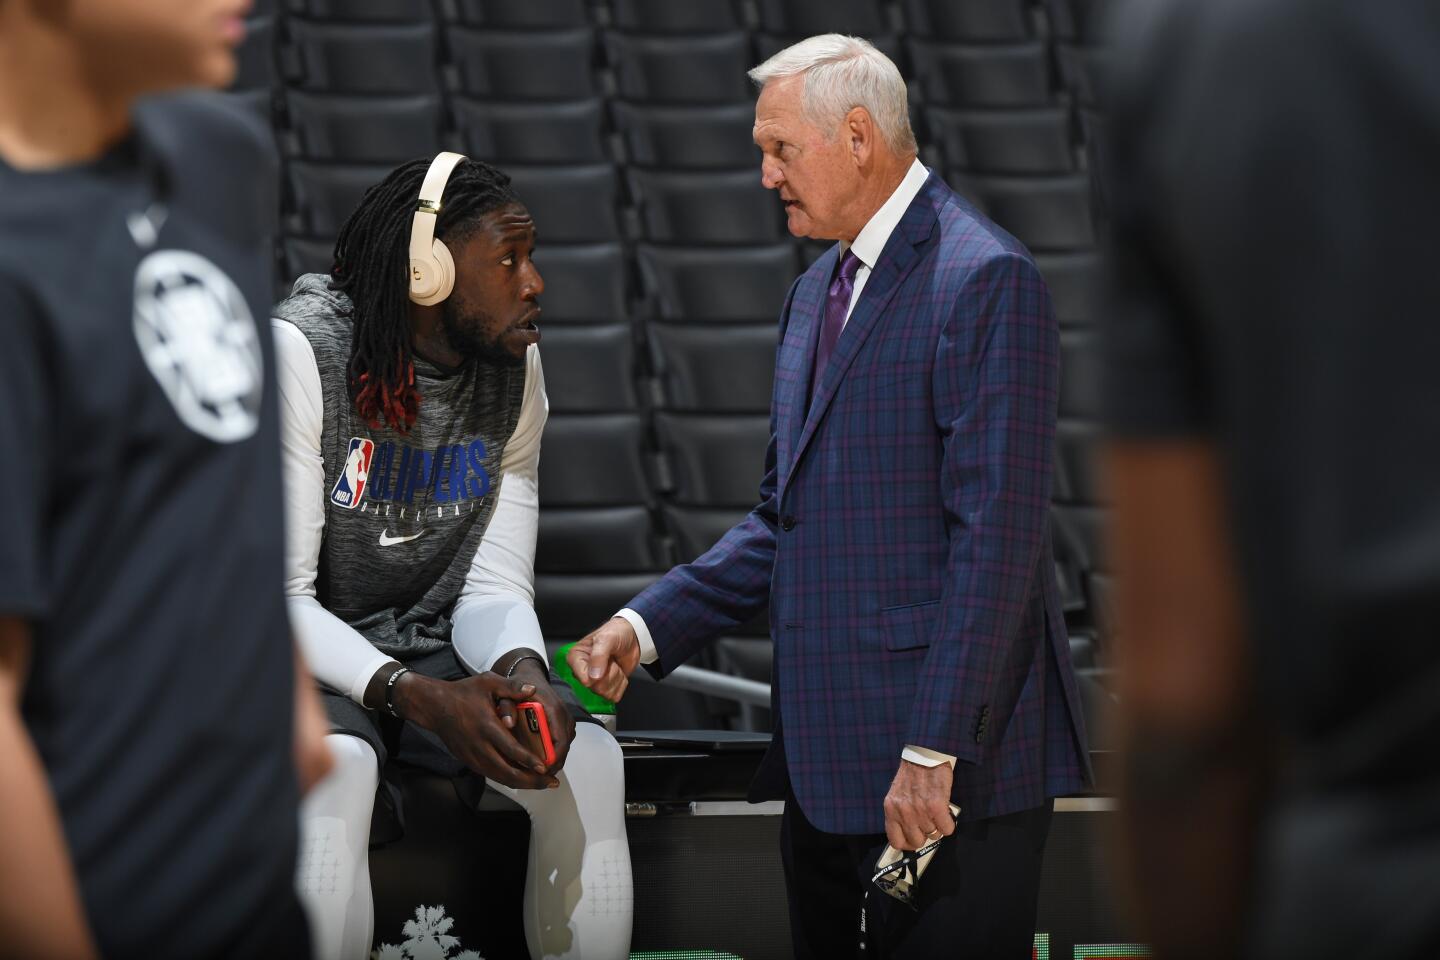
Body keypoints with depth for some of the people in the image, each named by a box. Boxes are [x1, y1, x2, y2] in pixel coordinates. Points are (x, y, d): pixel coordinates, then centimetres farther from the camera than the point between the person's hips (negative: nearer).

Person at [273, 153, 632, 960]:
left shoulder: (515, 373, 1)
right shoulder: (301, 350, -17)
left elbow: (494, 587, 2)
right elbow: (274, 596, -19)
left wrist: (522, 673, -23)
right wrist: (420, 700, -33)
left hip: (432, 652, 5)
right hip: (305, 655, -5)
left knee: (589, 758, -23)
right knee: (336, 773, -39)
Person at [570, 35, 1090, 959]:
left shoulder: (987, 281, -11)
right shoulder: (817, 293, 18)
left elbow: (995, 539, -17)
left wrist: (933, 752, -21)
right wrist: (649, 626, 7)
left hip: (952, 763, -9)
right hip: (830, 761, 9)